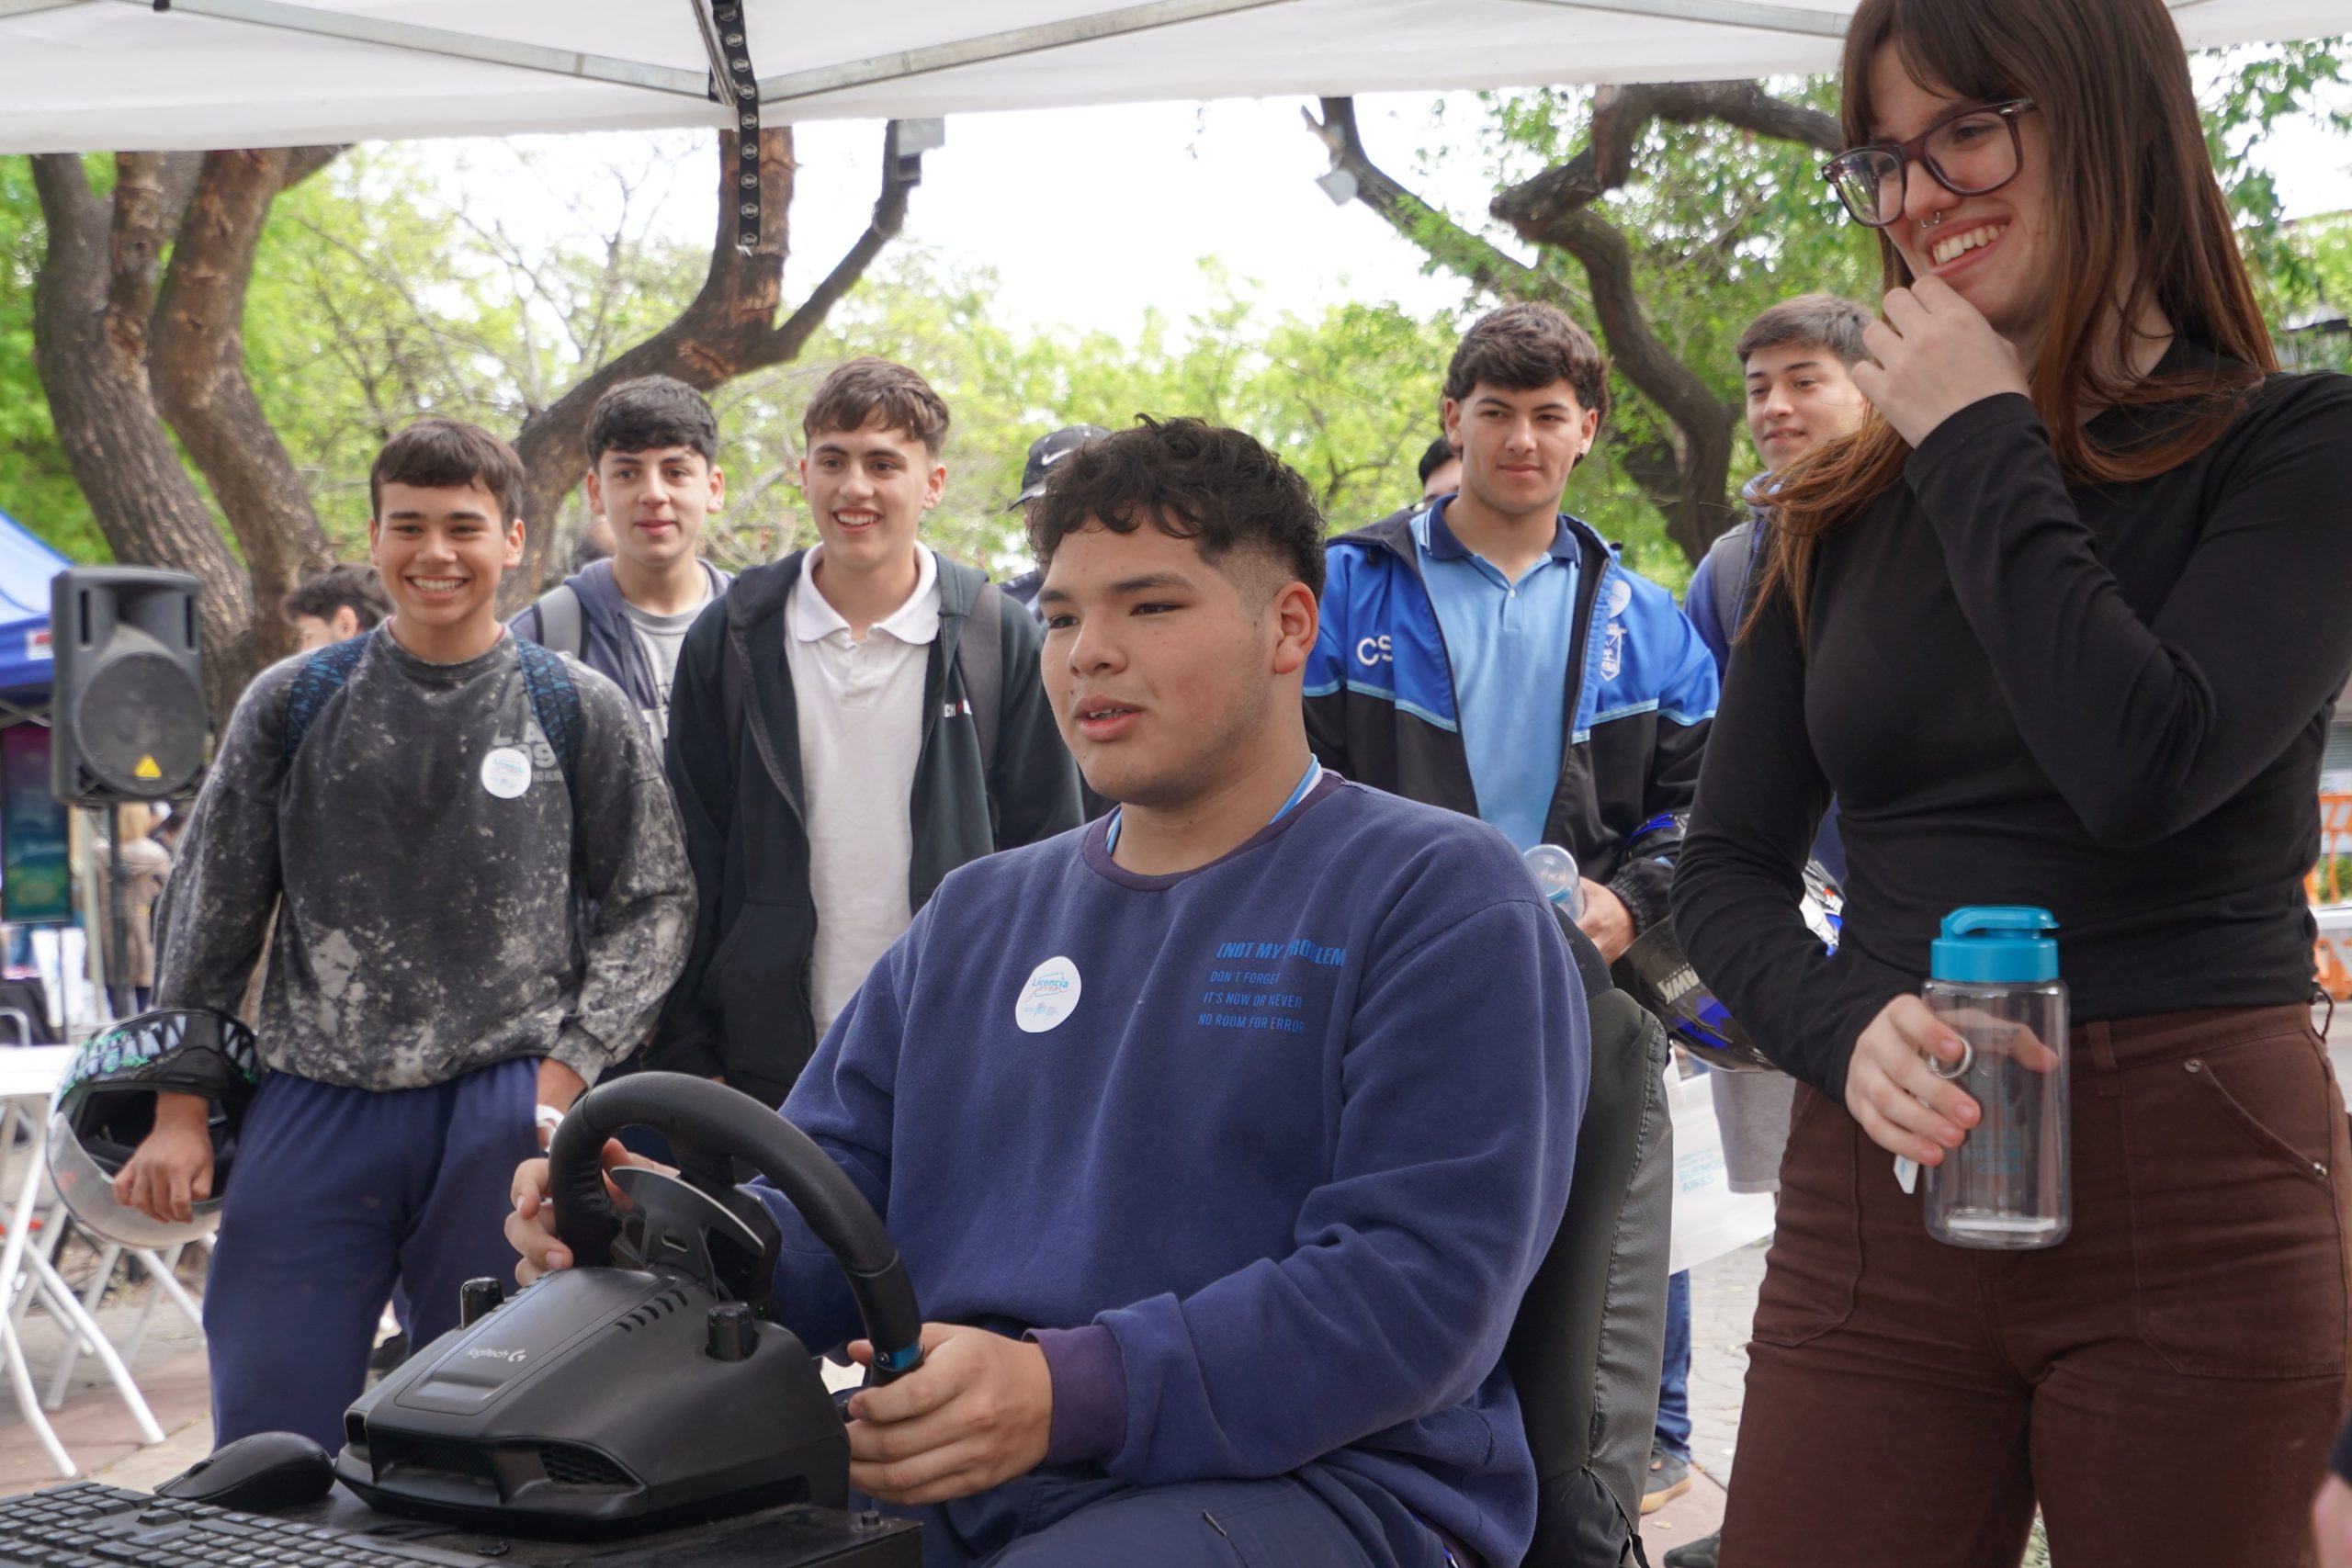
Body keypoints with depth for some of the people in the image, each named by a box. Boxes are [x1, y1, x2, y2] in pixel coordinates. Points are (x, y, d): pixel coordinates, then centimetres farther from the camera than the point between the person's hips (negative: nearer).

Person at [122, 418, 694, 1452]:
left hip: (506, 1115, -1)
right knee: (268, 1444, 2)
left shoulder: (579, 713, 4)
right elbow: (210, 910, 10)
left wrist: (564, 1074, -6)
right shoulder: (293, 704, 7)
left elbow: (654, 906, 5)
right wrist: (180, 1104, 5)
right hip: (315, 1106, 1)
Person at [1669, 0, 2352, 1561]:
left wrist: (1980, 444, -8)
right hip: (1880, 1184, 3)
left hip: (2195, 1195, -3)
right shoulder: (1845, 513, 10)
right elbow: (1728, 868, 10)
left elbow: (2147, 763, -19)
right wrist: (1845, 1026, -11)